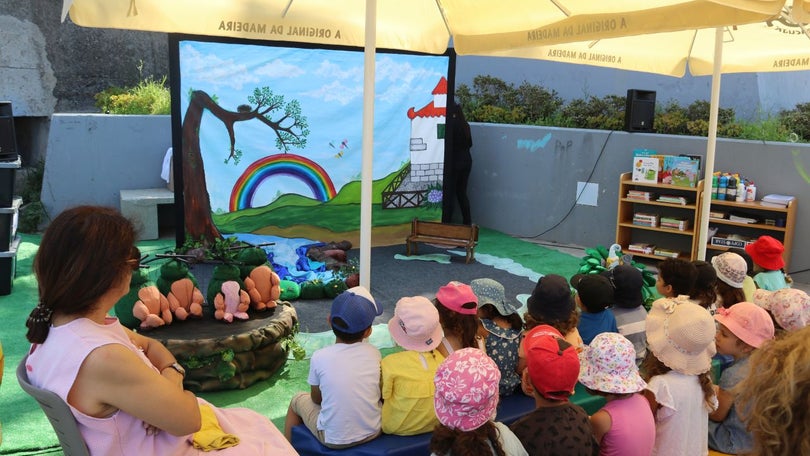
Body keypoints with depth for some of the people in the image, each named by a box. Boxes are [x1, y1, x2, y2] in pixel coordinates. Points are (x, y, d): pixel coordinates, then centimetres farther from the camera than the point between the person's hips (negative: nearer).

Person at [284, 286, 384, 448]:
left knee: (298, 400, 22)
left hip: (334, 439, -2)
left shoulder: (319, 357, -15)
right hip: (373, 431, 3)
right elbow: (375, 391, 6)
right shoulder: (373, 353, -9)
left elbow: (316, 398, 0)